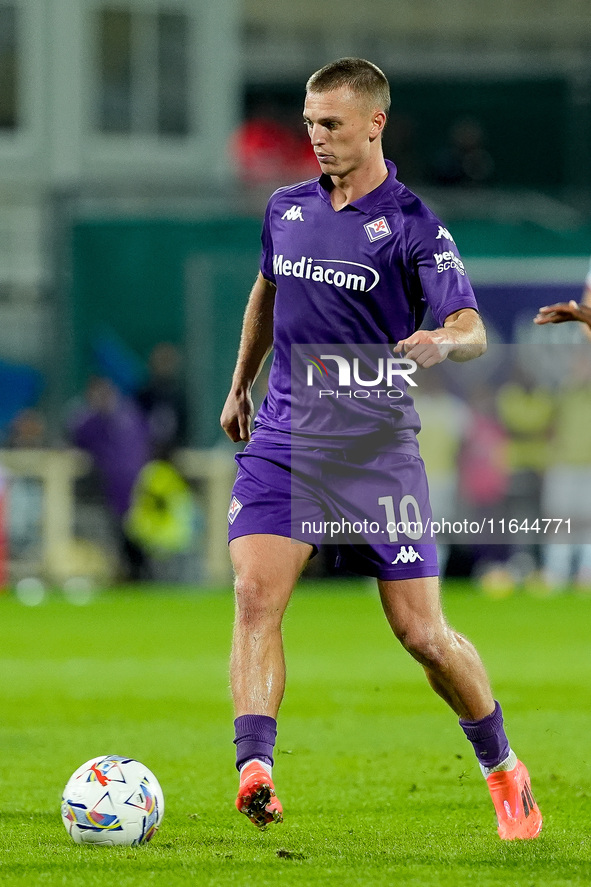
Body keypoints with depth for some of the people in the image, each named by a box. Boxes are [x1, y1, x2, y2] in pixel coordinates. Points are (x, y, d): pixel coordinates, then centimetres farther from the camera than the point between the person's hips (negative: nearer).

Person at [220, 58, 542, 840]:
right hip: (283, 436, 4)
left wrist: (443, 343, -38)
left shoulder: (413, 225, -6)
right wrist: (240, 386, 33)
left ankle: (502, 768, 22)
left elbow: (472, 330, -15)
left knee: (422, 633, -1)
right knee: (255, 594, -19)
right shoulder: (287, 210, 9)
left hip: (377, 446, -4)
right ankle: (254, 772, -27)